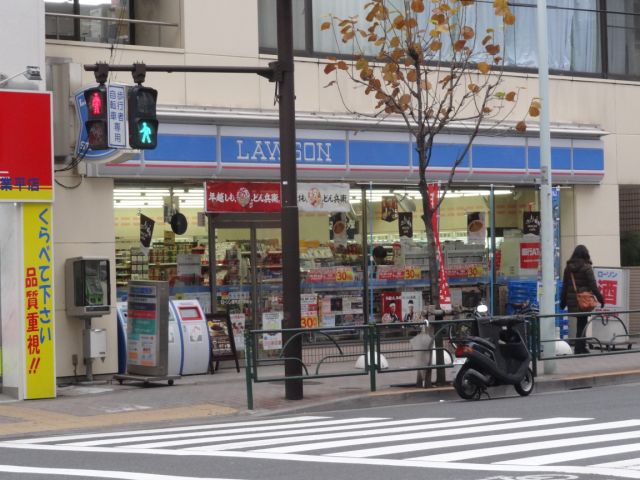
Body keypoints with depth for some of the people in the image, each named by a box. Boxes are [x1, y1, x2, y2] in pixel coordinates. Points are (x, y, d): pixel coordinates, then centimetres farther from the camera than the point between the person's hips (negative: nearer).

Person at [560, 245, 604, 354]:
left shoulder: (568, 268, 6)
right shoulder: (586, 267, -8)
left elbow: (564, 286, 10)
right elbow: (593, 286, -10)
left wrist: (563, 301, 16)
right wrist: (600, 298, -4)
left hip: (572, 300, 5)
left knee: (580, 323, 15)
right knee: (582, 324, 1)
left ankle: (581, 347, 17)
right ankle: (580, 348, 1)